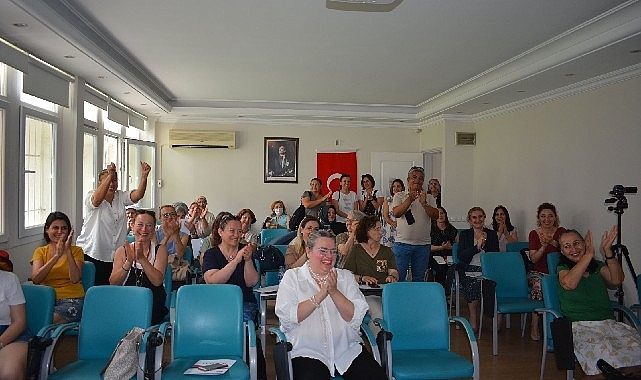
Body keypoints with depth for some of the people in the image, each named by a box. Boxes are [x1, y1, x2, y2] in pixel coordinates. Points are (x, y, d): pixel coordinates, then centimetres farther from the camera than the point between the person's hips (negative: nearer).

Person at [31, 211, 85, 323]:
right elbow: (35, 279, -7)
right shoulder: (40, 251, 12)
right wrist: (57, 255, -17)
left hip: (73, 299, -2)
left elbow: (75, 279, -9)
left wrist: (68, 251, -15)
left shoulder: (76, 251, 8)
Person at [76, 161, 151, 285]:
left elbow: (138, 195, -9)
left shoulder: (120, 197, 9)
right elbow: (97, 199, -27)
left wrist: (144, 176, -27)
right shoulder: (91, 197, -2)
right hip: (91, 254, -3)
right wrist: (109, 175, -37)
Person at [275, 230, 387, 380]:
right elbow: (286, 318, -11)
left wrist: (334, 291, -15)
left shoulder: (346, 277, 10)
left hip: (348, 350, 3)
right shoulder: (292, 277, 4)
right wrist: (320, 295, -16)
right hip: (307, 352, -2)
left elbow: (356, 319, -2)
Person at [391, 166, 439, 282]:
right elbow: (396, 213, -12)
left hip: (423, 244, 2)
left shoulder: (429, 198, 10)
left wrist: (424, 203, -19)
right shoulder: (399, 196, 4)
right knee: (398, 276, -1)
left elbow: (435, 216, -4)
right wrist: (410, 199, -21)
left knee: (419, 278, 11)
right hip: (402, 243, -2)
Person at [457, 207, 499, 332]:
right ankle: (473, 322, -12)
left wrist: (484, 245, -9)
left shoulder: (492, 234, 16)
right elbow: (461, 256, -1)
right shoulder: (464, 234, 13)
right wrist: (477, 246, -11)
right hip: (469, 271, -1)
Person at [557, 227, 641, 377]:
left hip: (608, 322, 4)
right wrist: (589, 254, -12)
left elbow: (616, 281, 0)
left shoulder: (598, 265, 20)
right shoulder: (563, 268, 8)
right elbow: (569, 284, -16)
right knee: (601, 350, -35)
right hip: (579, 325, -4)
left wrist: (608, 252, -8)